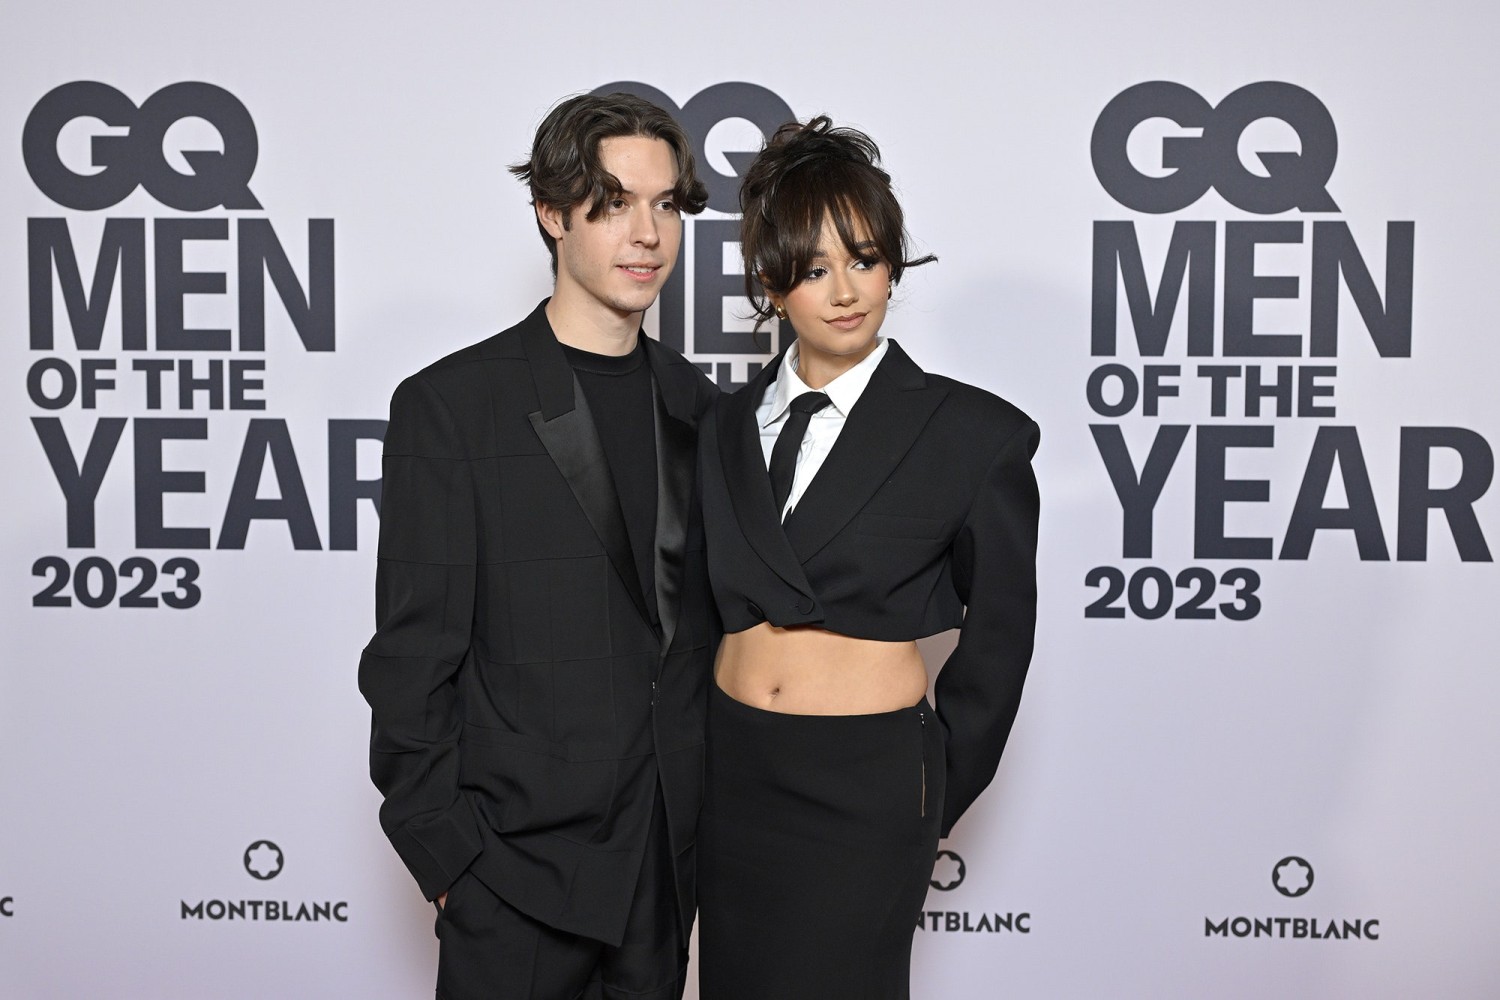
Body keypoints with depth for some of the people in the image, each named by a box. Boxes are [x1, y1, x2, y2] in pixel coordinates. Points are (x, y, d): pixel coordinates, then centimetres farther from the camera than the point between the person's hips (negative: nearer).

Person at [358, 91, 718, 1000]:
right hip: (518, 858, -4)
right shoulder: (450, 407, -10)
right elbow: (413, 654, -9)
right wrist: (443, 855, -10)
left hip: (671, 855, 5)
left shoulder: (695, 405, 6)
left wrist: (712, 807, 9)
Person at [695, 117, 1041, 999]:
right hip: (732, 774, 5)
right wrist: (700, 773, 13)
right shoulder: (725, 428, 6)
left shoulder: (972, 432, -7)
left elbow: (998, 636, 0)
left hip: (867, 787, -4)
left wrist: (936, 801, 4)